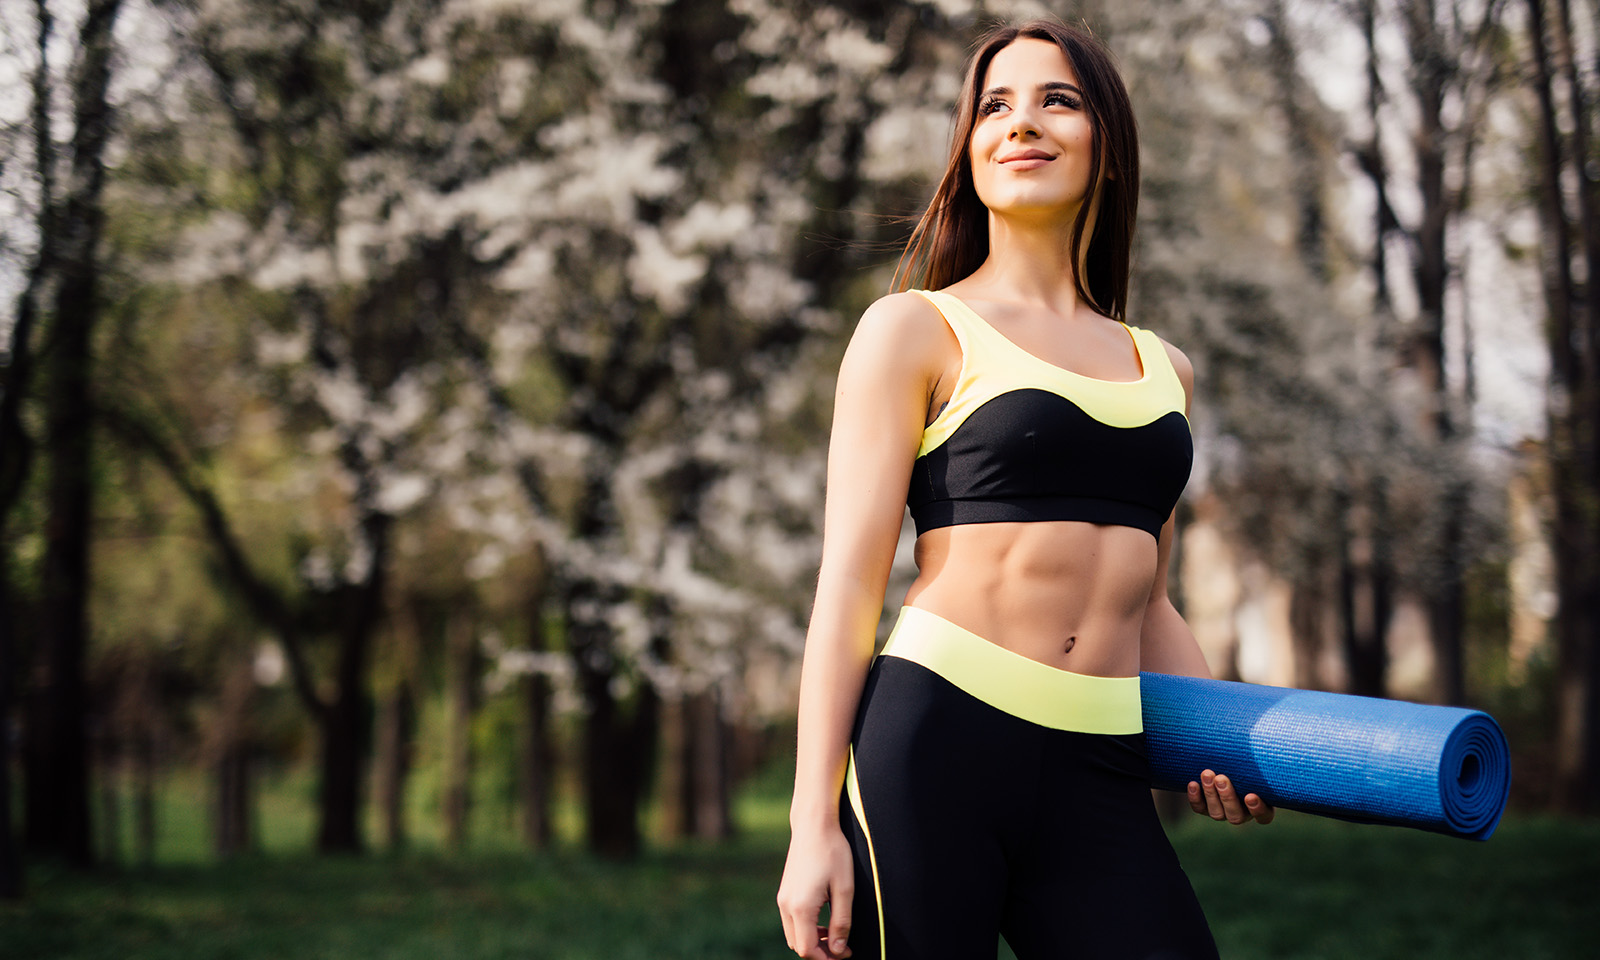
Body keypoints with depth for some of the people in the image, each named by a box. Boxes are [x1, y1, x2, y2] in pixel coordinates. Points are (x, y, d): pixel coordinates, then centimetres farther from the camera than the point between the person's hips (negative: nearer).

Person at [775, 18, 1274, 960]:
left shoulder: (1162, 368, 19)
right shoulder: (915, 330, 4)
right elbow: (850, 583, -2)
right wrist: (815, 826, -9)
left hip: (1099, 786, 5)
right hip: (932, 745, -4)